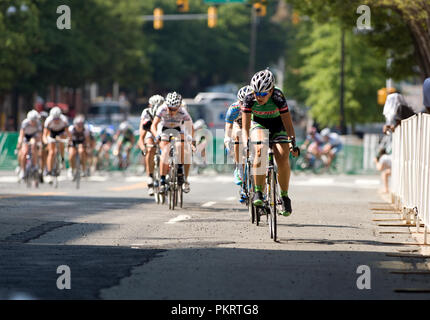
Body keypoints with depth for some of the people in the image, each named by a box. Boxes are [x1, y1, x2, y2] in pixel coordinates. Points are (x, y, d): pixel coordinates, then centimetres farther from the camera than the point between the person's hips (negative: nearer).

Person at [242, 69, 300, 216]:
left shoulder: (278, 98, -31)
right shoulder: (250, 99, -27)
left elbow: (288, 124, -30)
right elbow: (245, 127, -25)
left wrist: (293, 143, -43)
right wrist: (246, 143, -42)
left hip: (277, 124, 0)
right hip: (258, 123, 1)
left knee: (282, 158, -21)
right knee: (260, 150, -31)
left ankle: (284, 196, -3)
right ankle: (258, 192, -24)